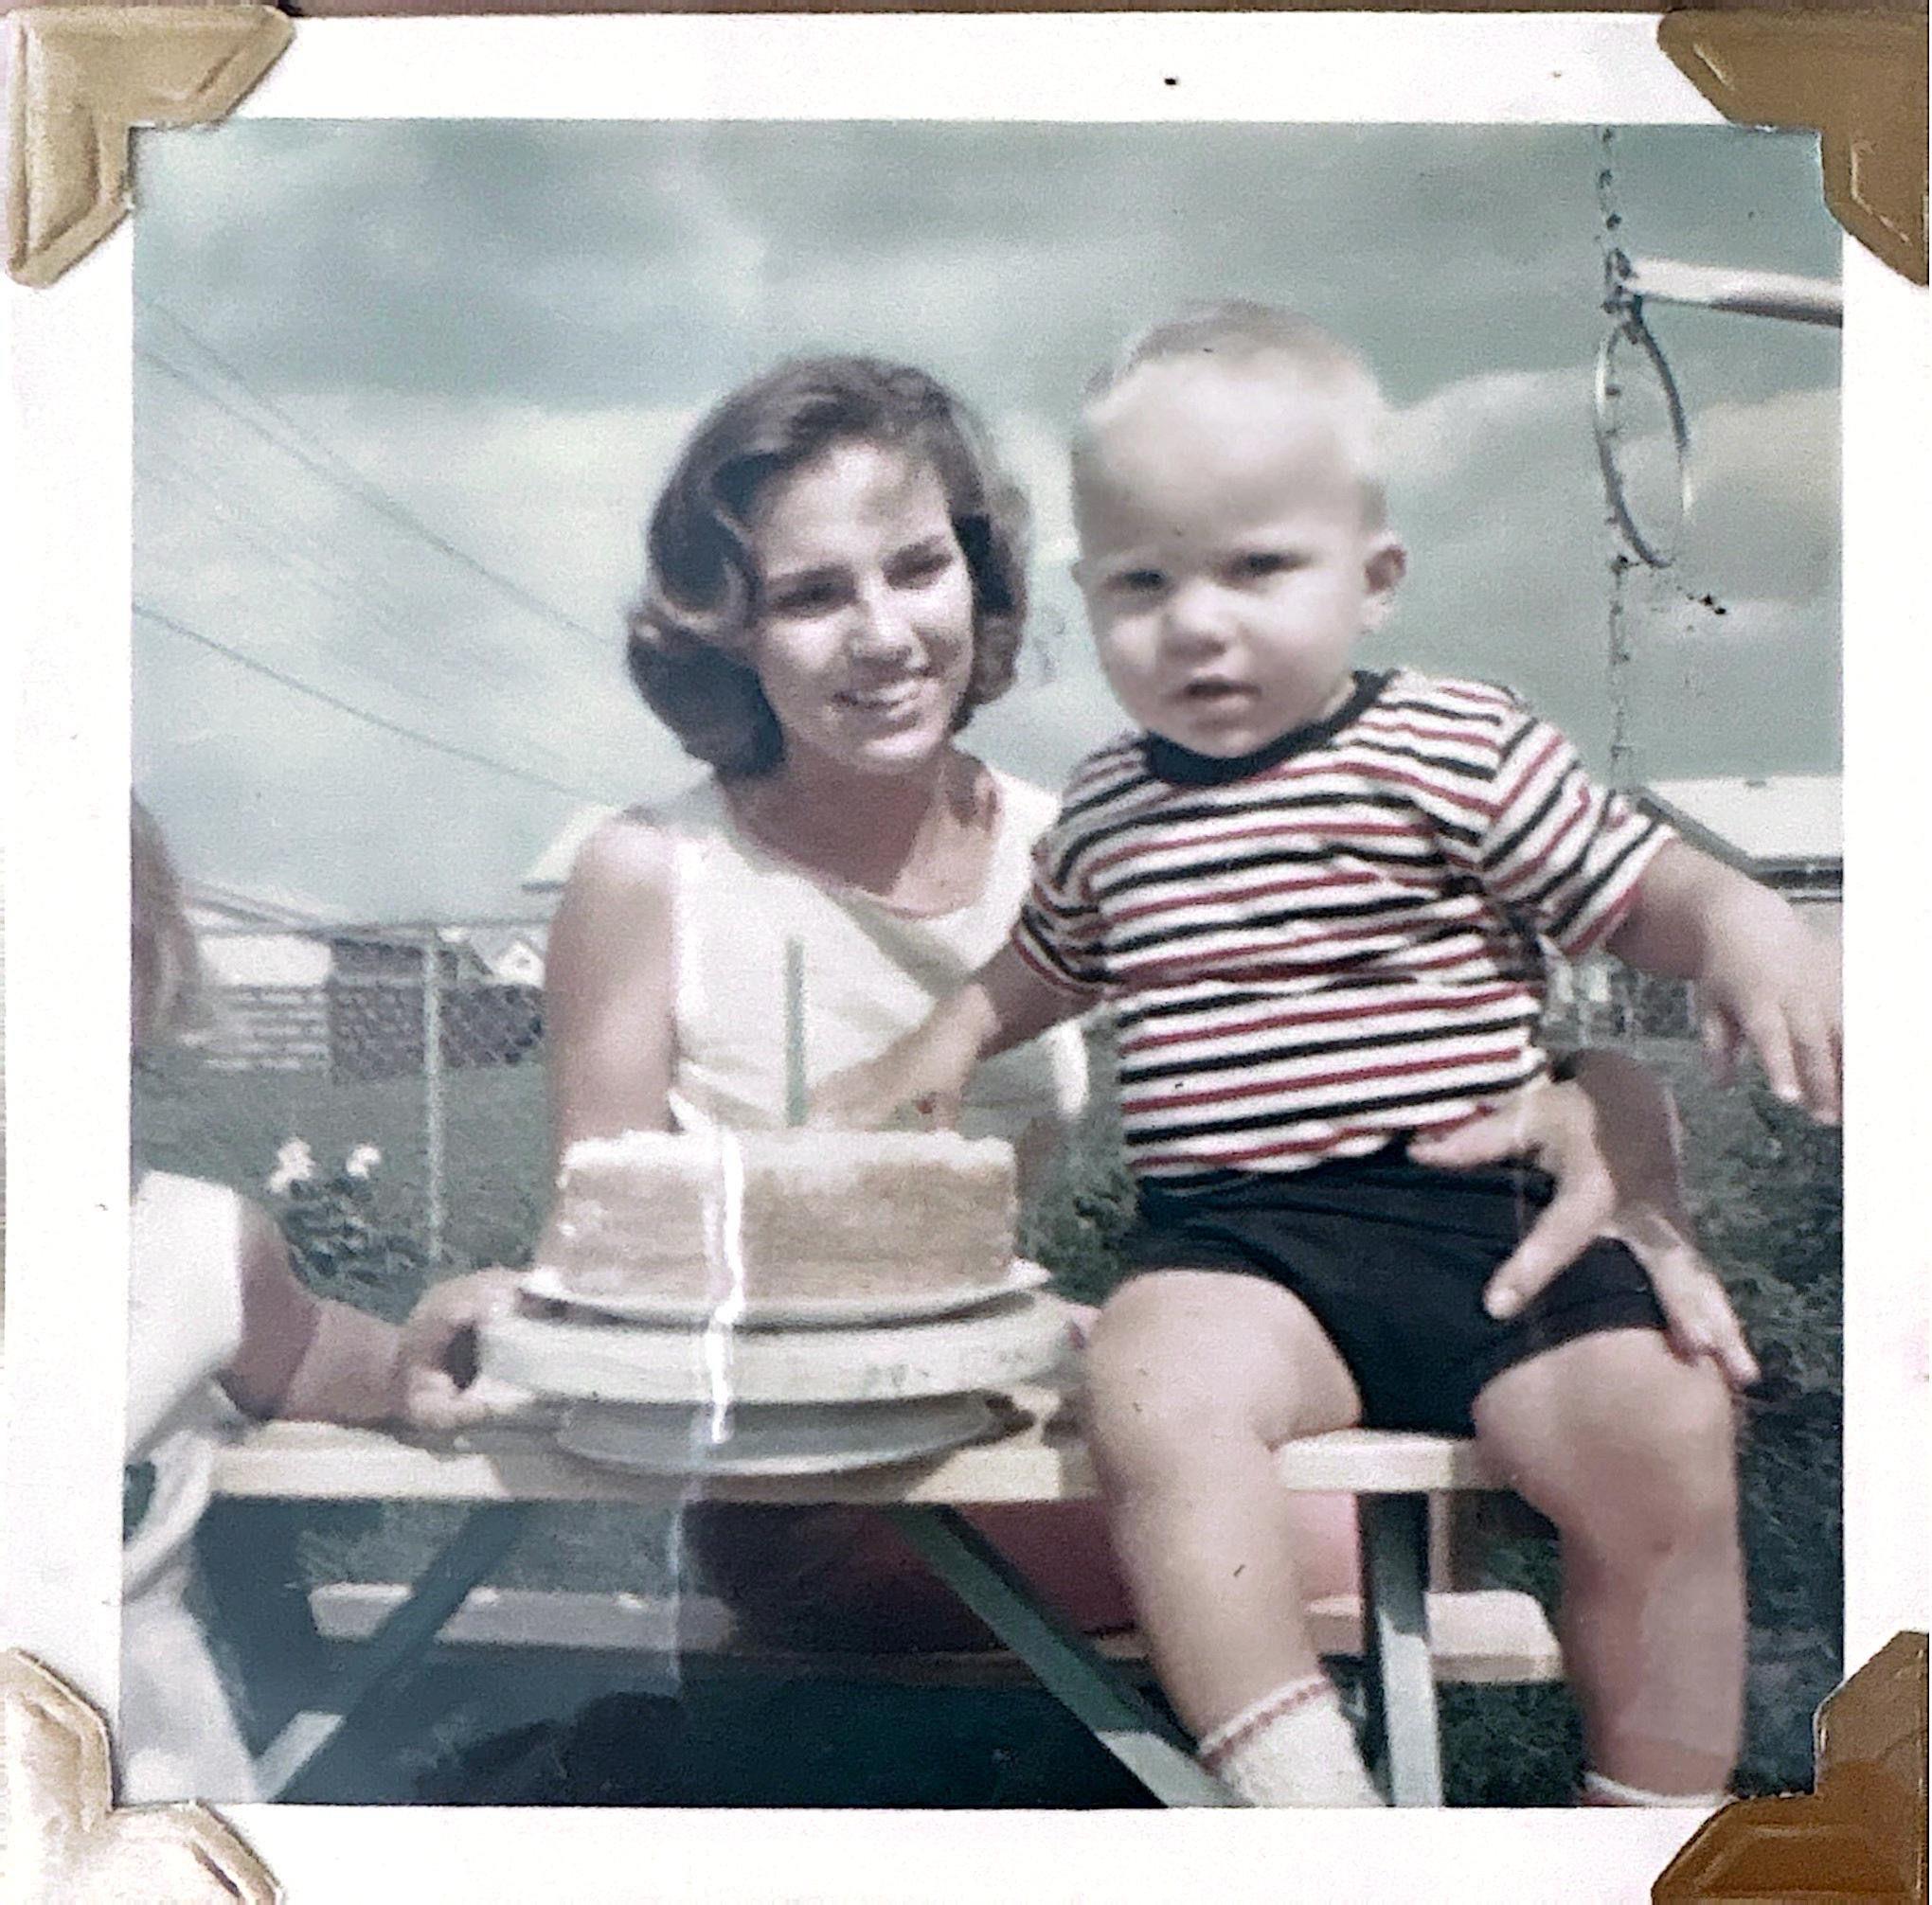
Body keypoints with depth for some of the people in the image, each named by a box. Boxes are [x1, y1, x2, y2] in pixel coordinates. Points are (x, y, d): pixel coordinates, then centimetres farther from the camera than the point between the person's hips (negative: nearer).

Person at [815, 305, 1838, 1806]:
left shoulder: (1462, 750, 1)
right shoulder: (1103, 807, 13)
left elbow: (1640, 890, 1)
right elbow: (1055, 954, 34)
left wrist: (1745, 926, -19)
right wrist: (950, 1041, 23)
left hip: (1483, 1215, -1)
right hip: (1237, 1241, 1)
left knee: (1667, 1441, -19)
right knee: (1153, 1380, -31)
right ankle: (1305, 1799, -23)